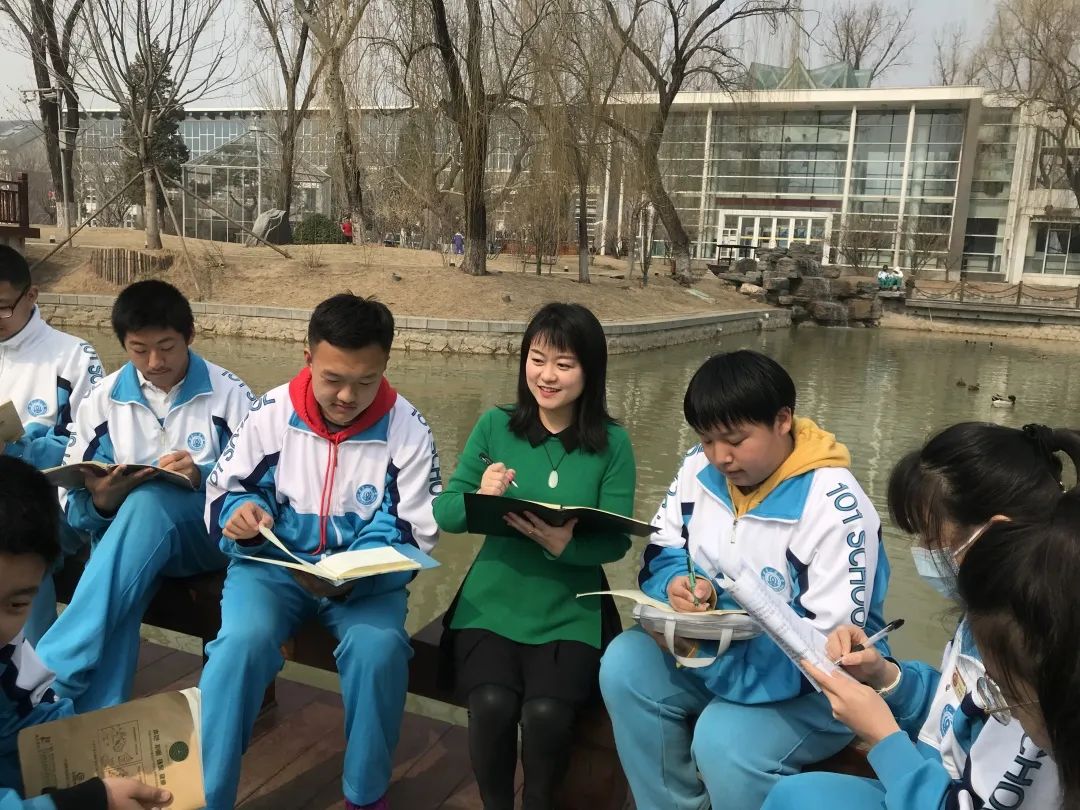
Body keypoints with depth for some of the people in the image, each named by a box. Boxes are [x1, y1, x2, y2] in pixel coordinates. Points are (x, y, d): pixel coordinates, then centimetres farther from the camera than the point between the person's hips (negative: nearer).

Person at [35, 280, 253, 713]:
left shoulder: (228, 393, -1)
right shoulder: (104, 398, 6)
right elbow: (73, 501, 4)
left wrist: (203, 477, -24)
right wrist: (102, 502, -21)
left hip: (208, 532, -2)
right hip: (123, 537, 3)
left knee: (151, 499, -37)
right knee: (114, 605, -34)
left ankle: (51, 672, -38)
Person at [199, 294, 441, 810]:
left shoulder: (407, 429, -9)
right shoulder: (271, 412, -6)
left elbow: (413, 536, -8)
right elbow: (222, 492, 5)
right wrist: (240, 512, -20)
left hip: (366, 576, -1)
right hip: (274, 564, 1)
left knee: (379, 647, -29)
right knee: (242, 640, -29)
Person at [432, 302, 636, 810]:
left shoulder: (612, 443, -2)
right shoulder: (495, 425, 1)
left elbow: (616, 540, -6)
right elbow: (445, 512, -1)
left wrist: (566, 545, -27)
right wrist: (480, 498, -24)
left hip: (571, 612, 0)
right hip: (492, 602, 1)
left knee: (547, 712, -23)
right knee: (492, 704, -23)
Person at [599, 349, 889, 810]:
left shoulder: (834, 507, -24)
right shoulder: (699, 468, -5)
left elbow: (828, 646, -25)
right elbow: (661, 555, 4)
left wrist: (712, 654, -35)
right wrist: (679, 586, -22)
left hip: (816, 682, -6)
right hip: (717, 645, 6)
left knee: (723, 739, -30)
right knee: (625, 664, -17)